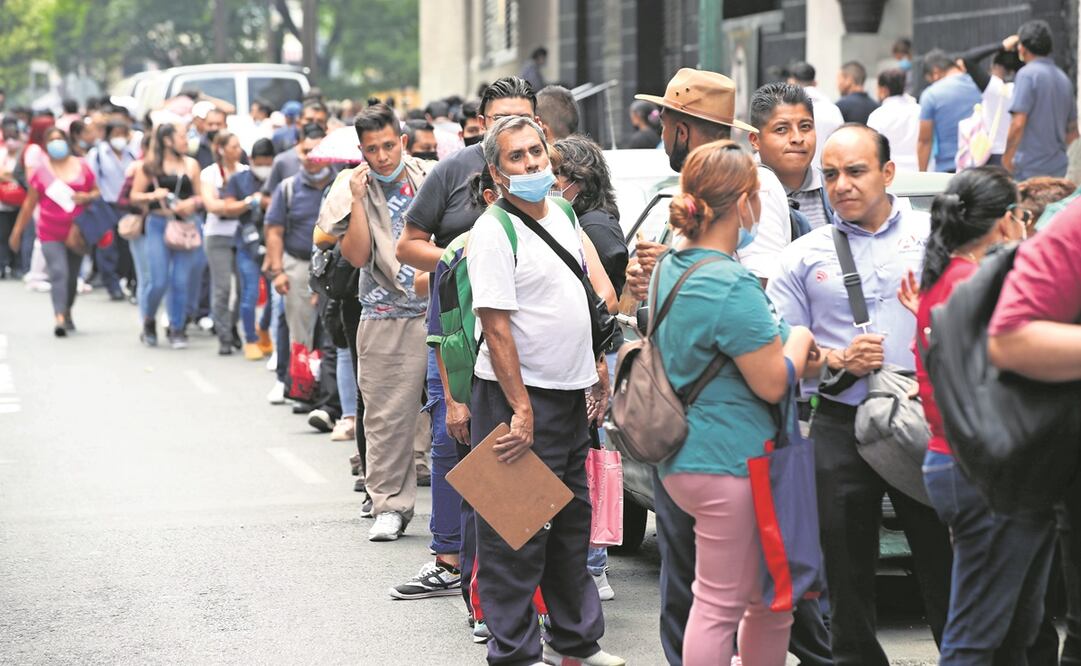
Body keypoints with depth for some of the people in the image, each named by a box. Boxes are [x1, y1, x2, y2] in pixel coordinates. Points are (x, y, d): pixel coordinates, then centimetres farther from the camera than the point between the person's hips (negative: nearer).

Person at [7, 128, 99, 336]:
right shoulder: (41, 172, 0)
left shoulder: (82, 168, 3)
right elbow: (29, 204, 6)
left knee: (72, 276, 10)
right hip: (50, 234, -2)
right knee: (58, 272, -17)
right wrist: (17, 231, 8)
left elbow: (96, 193, 13)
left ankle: (67, 312, 32)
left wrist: (87, 197, -11)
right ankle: (60, 318, -23)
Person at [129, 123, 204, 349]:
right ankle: (148, 321, 21)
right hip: (159, 224, -2)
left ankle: (176, 329, 12)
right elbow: (135, 196, 4)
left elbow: (201, 197, 12)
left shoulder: (191, 164, 8)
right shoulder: (150, 166, 1)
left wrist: (192, 203, -9)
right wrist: (152, 196, -14)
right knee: (159, 281, -6)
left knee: (181, 281, -1)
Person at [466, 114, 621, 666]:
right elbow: (495, 325, -20)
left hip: (572, 393, 9)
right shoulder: (494, 231, -15)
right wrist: (521, 410, -23)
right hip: (519, 395, -8)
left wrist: (598, 363, 17)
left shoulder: (562, 215, 10)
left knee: (572, 522, 17)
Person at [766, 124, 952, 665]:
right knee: (847, 570, 8)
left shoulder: (934, 236, 5)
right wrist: (837, 361, -10)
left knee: (943, 562, 1)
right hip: (841, 430, 1)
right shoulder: (805, 256, 8)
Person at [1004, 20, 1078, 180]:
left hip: (1030, 167, -7)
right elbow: (1073, 131, 19)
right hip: (1058, 167, 7)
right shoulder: (1063, 78, 15)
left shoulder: (1027, 74, -10)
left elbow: (1018, 123, -17)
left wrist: (1007, 158, -7)